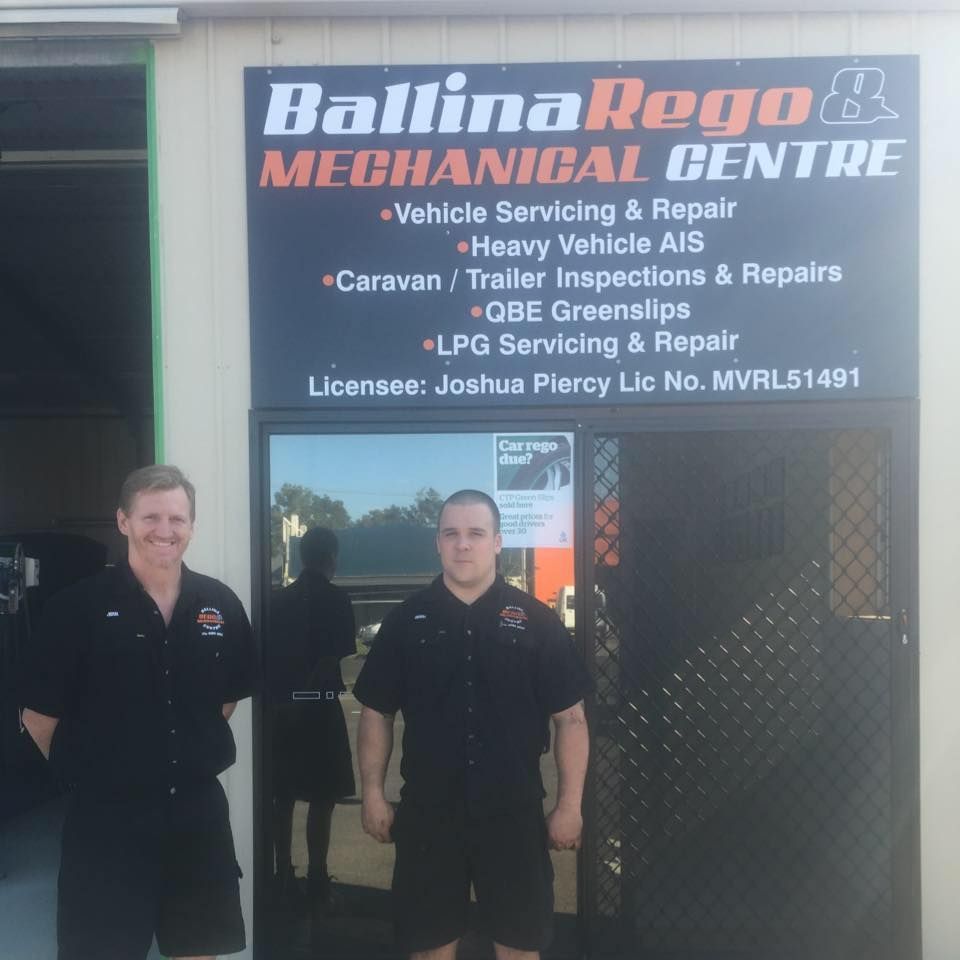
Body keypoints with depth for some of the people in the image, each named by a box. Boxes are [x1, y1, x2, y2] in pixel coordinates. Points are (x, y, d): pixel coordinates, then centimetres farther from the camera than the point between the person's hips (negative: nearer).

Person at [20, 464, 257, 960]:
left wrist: (195, 755, 12)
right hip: (106, 817, -3)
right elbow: (39, 714, -5)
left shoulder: (221, 604, 0)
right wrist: (87, 768, 2)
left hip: (198, 810, 4)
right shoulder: (79, 605, -12)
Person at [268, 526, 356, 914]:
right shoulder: (336, 599, -7)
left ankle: (284, 875, 19)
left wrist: (282, 694, 14)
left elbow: (269, 654, 8)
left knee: (284, 796, 13)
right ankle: (317, 880, 3)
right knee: (321, 798, 2)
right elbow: (341, 657, -13)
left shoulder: (280, 599, 8)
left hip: (283, 708, 5)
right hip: (318, 706, -5)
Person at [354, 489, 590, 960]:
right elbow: (377, 712, 6)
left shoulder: (536, 621, -3)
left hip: (514, 811, -1)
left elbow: (570, 717, -1)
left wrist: (569, 805, -3)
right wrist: (373, 793, 1)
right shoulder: (406, 621, 1)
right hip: (427, 811, 1)